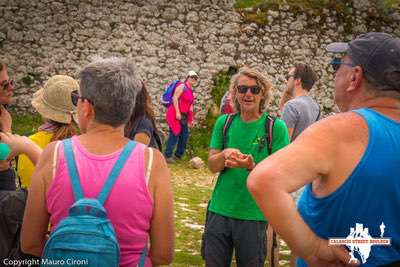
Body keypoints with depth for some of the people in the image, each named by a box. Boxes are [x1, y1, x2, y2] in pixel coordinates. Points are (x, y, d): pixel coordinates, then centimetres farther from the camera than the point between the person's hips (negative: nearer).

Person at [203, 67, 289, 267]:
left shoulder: (276, 127, -7)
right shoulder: (224, 122, 3)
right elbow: (212, 165, 3)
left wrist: (252, 166, -28)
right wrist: (225, 154, -19)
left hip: (254, 214, -3)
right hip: (219, 210, 3)